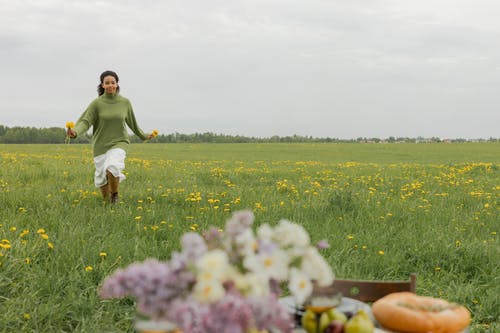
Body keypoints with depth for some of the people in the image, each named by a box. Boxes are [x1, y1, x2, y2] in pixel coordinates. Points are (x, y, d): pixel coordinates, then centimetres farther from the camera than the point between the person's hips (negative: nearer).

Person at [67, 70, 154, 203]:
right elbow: (85, 121, -15)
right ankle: (107, 202, 35)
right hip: (101, 145, 1)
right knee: (101, 176, 9)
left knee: (112, 168, -27)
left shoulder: (125, 102, -2)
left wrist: (143, 136, 23)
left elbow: (131, 122, 14)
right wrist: (75, 132, -36)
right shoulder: (97, 103, -8)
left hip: (118, 143, -1)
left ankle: (115, 194, 0)